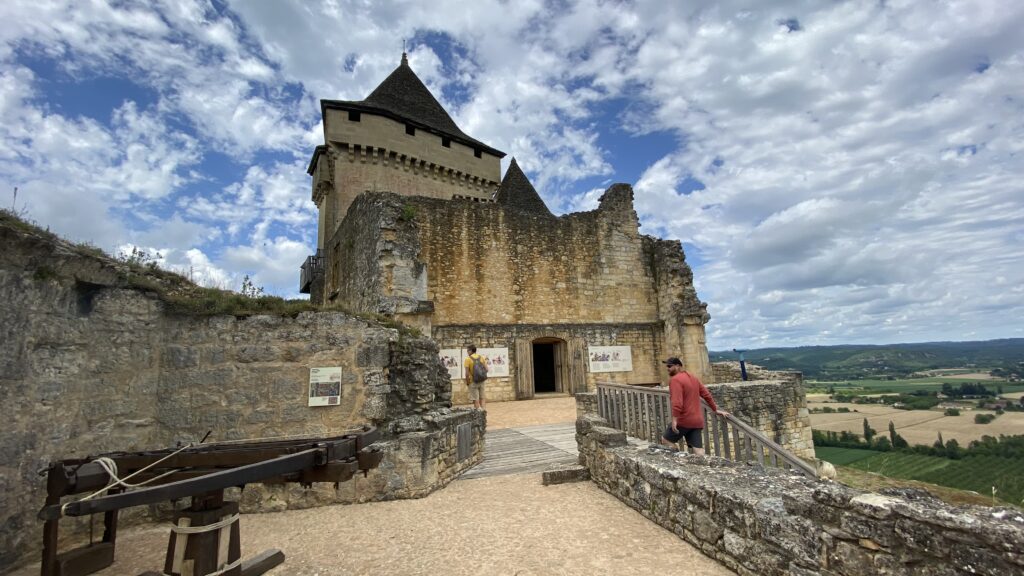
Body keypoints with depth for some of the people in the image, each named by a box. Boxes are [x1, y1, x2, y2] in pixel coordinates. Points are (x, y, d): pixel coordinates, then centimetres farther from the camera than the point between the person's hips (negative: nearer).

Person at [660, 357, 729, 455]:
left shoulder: (675, 379, -13)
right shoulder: (693, 377, 15)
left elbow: (677, 402, -24)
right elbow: (706, 395, 19)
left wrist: (674, 419, -24)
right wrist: (715, 410, 28)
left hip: (683, 420, -8)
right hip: (697, 421, 8)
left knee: (666, 440, 10)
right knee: (698, 450, 5)